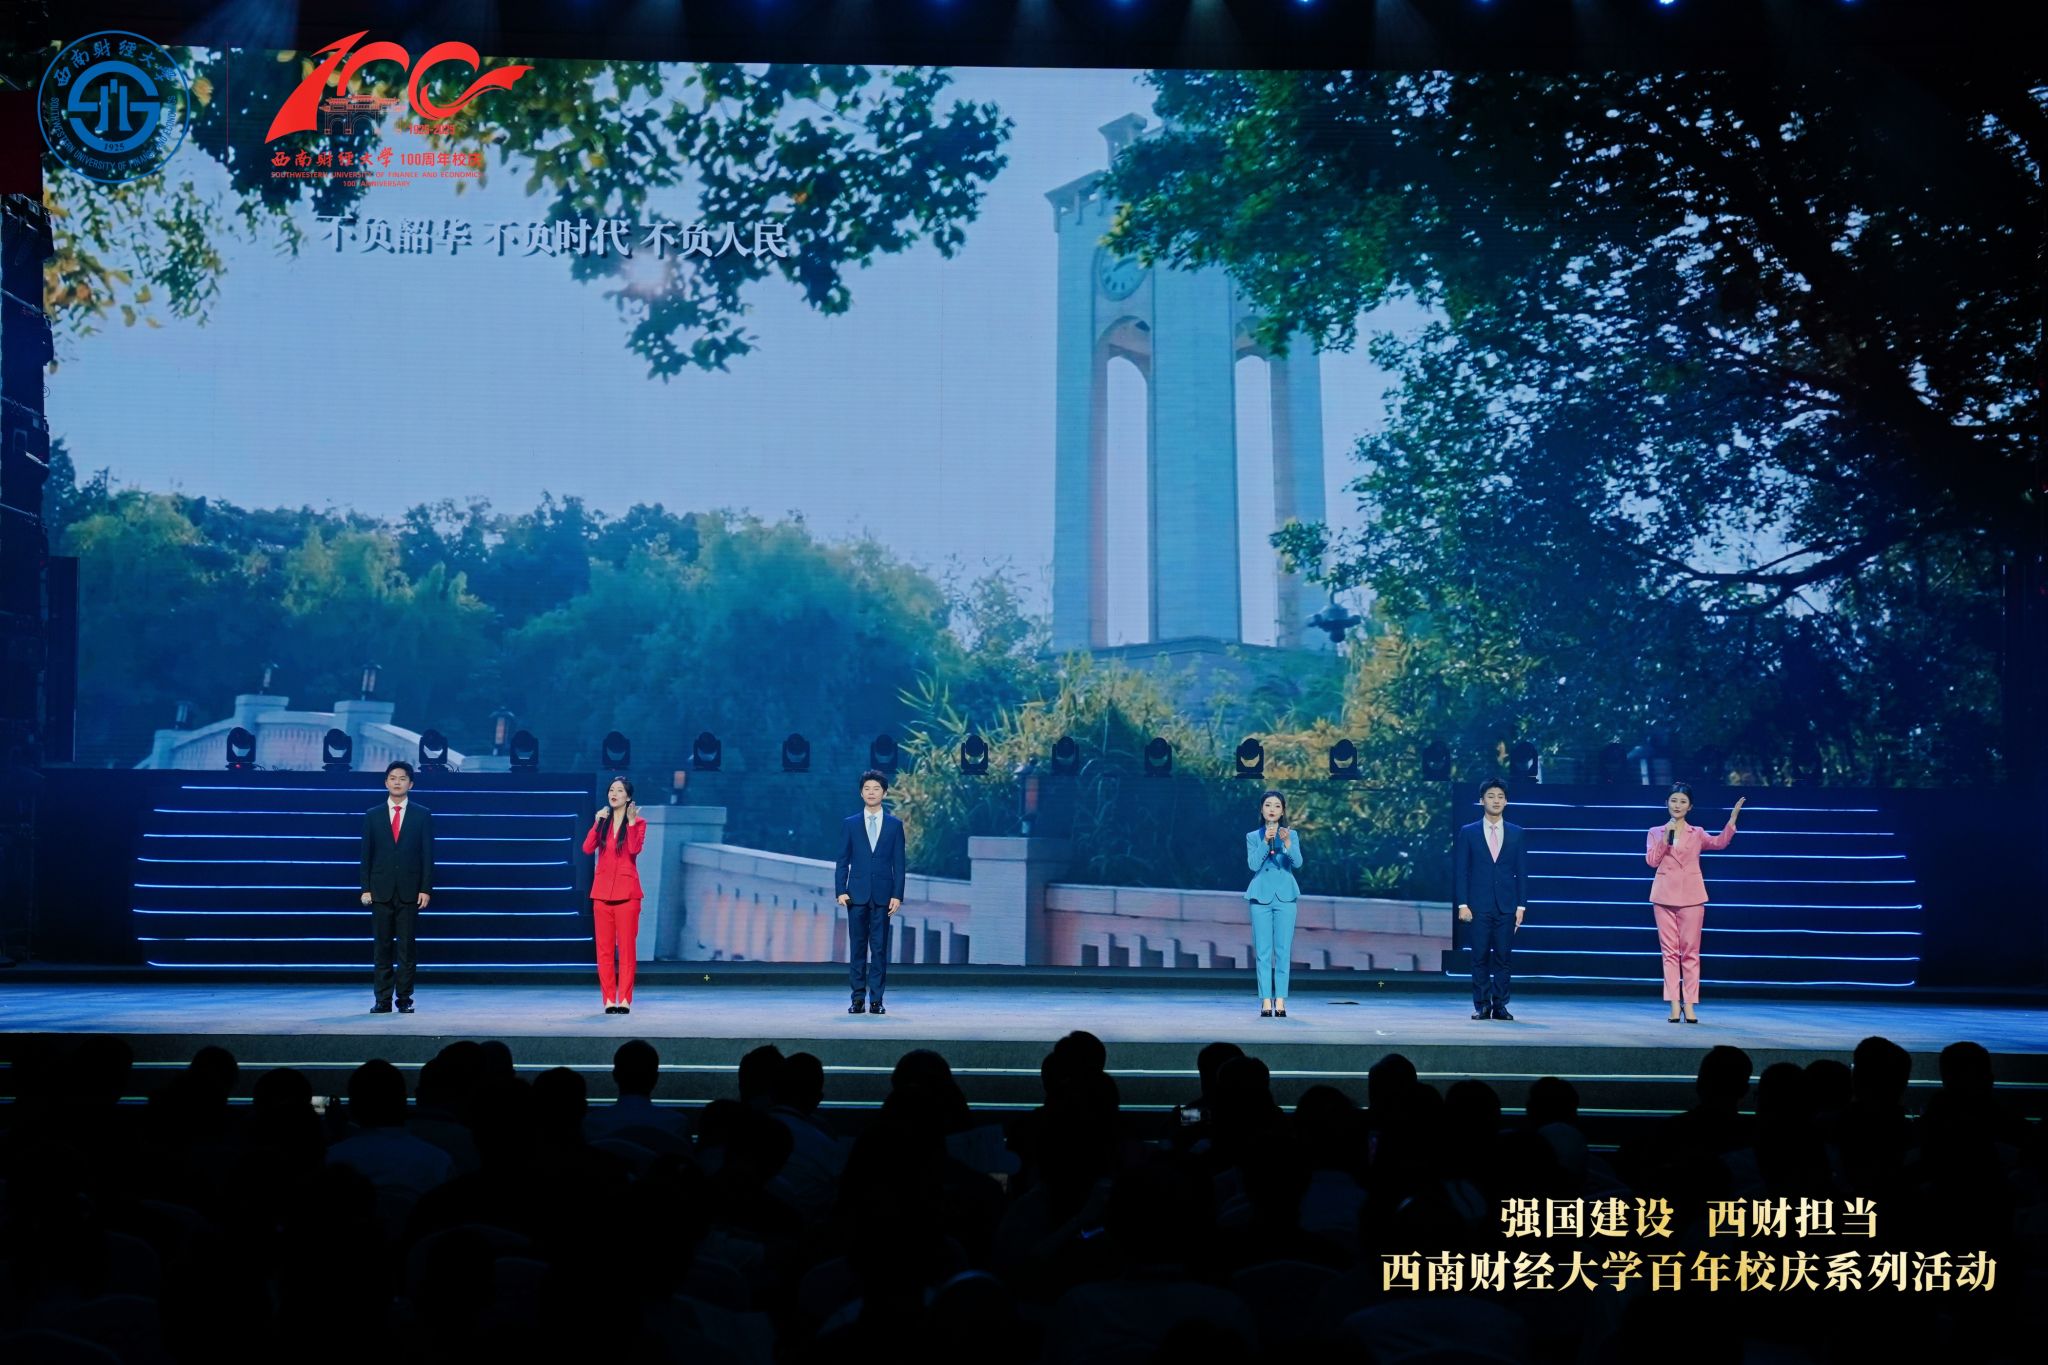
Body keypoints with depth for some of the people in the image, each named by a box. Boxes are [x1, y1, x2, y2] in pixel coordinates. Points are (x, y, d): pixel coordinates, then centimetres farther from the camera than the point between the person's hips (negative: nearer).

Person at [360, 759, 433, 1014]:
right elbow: (366, 855, 7)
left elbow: (428, 855, 2)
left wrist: (426, 889, -5)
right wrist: (366, 888, -1)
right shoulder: (372, 815, 9)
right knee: (382, 948, 2)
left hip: (410, 891, -1)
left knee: (407, 947, 0)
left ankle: (405, 999, 6)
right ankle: (383, 1000, 6)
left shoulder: (422, 815, 5)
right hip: (381, 890, 1)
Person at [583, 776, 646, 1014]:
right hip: (602, 891, 4)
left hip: (626, 892, -3)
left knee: (626, 947, -4)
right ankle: (609, 999, 4)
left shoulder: (638, 822, 2)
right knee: (604, 948, 1)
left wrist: (631, 821, -20)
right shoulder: (602, 821, 13)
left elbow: (635, 849, -16)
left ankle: (624, 999, -2)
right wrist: (597, 823, -10)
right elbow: (587, 848, -2)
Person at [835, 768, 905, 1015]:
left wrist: (897, 895, -4)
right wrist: (840, 890, -5)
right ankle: (858, 998, 6)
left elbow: (899, 863, 4)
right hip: (857, 893, 0)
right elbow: (843, 861, 6)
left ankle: (876, 999, 3)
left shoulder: (895, 825, 6)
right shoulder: (850, 824, 8)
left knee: (879, 948, 0)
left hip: (883, 895, 0)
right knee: (857, 947, 2)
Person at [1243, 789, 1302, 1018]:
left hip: (1285, 897, 0)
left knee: (1283, 951, -2)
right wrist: (1266, 842, -18)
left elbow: (1297, 863, -8)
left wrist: (1287, 843, -25)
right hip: (1261, 897, 0)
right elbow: (1253, 865, -6)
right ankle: (1266, 1001, -2)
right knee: (1263, 952, -3)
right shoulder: (1253, 837, 7)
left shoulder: (1292, 835, 7)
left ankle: (1280, 1001, 0)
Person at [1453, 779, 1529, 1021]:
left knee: (1502, 958, 2)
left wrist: (1521, 906, 1)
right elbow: (1460, 871, 2)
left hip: (1506, 906, 1)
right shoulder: (1468, 833, 4)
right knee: (1480, 958, -1)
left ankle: (1500, 1006, 7)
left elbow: (1522, 872, 8)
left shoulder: (1517, 834, 8)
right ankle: (1481, 1006, 5)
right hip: (1479, 906, -1)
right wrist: (1462, 905, -5)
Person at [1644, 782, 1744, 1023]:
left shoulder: (1697, 833, 10)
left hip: (1691, 896, 0)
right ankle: (1674, 1005, 0)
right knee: (1670, 950, -1)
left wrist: (1732, 819, -16)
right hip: (1664, 895, 0)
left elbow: (1720, 842, -6)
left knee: (1690, 951, -1)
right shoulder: (1656, 832, 9)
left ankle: (1689, 1005, 1)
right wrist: (1666, 837, -12)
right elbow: (1652, 860, -4)